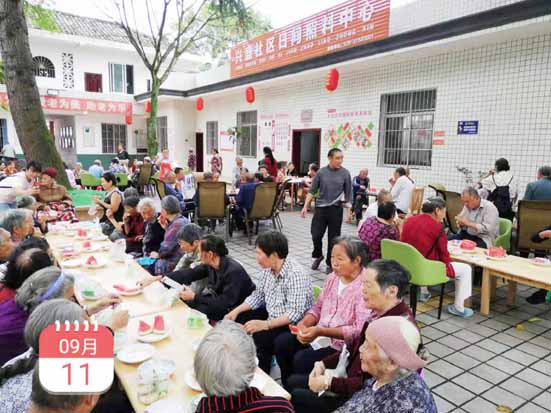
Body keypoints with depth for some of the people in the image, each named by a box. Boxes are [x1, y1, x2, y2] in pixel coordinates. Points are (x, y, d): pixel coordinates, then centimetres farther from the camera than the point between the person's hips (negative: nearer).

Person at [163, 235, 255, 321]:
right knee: (186, 302, -5)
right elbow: (190, 273, 6)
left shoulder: (234, 271, -30)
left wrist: (194, 297, -26)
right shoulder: (210, 264, -8)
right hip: (221, 301, 7)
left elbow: (224, 303, -30)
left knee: (202, 309, -24)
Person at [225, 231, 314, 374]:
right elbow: (258, 295, 11)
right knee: (238, 320, 6)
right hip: (271, 315, 9)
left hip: (292, 325, -9)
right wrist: (236, 311, 0)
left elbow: (295, 314, -31)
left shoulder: (295, 274, -27)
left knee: (261, 336, -29)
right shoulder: (268, 269, -1)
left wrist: (265, 324, -37)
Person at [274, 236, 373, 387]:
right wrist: (304, 323, -6)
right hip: (320, 336, 8)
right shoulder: (334, 277, 4)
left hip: (343, 345, -8)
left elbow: (359, 330, -24)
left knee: (301, 359, -23)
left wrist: (320, 331, -25)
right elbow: (318, 307, 14)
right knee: (281, 342, -5)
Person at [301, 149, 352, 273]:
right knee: (316, 235, -2)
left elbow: (348, 193, 3)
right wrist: (305, 206, -3)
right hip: (321, 208, 1)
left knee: (333, 238, 5)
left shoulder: (345, 173, -1)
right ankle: (318, 256, 27)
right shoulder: (321, 172, 0)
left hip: (336, 209, 0)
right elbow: (312, 191, 4)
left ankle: (330, 263, 22)